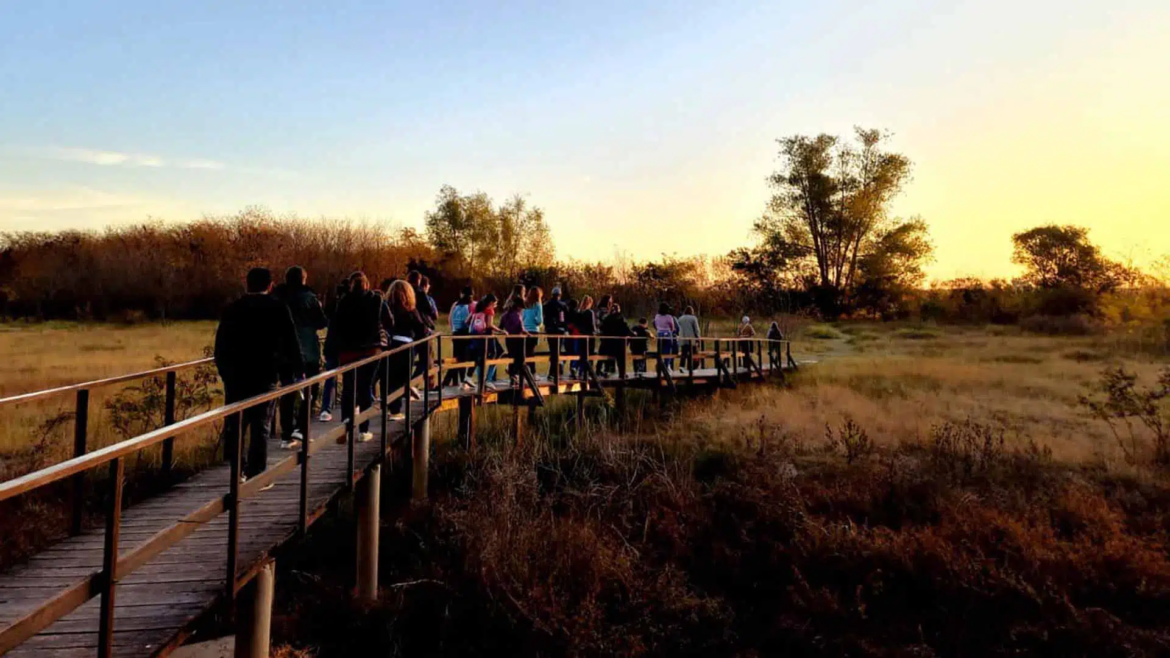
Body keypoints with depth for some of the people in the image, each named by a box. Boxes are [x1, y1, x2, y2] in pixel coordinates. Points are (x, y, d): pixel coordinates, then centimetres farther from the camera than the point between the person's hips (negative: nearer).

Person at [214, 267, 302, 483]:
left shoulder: (232, 309, 4)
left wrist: (223, 369, 16)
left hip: (235, 376, 2)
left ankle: (239, 469, 13)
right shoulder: (279, 309, -2)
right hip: (265, 375, -2)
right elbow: (291, 343, -1)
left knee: (234, 424, 12)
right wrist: (297, 367, 10)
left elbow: (221, 344, 6)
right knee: (260, 427, 2)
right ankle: (256, 475, 1)